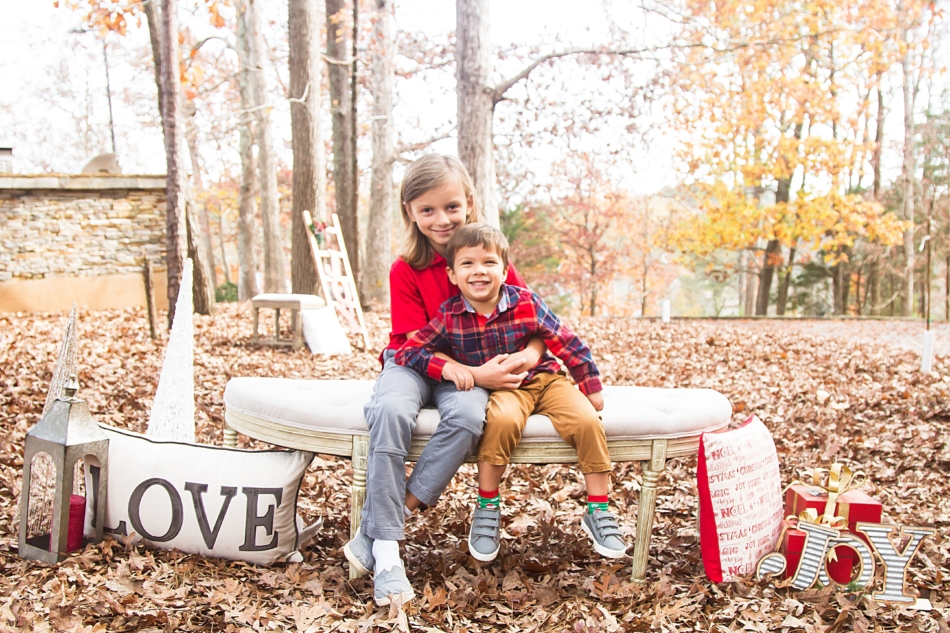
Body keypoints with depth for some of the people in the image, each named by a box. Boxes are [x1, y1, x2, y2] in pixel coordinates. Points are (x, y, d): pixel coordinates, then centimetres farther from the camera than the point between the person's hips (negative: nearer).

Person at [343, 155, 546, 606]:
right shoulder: (406, 269, -7)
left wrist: (531, 353, -20)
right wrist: (473, 374, -24)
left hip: (473, 370, 1)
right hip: (415, 363, -1)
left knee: (468, 416, -34)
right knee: (390, 410, -35)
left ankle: (372, 534, -27)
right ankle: (386, 551, -28)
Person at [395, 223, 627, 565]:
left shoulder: (526, 303, -11)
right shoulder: (449, 317, -10)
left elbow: (567, 343, -3)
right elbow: (406, 351, -8)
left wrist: (591, 388, 0)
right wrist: (445, 366, -24)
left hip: (543, 379, 2)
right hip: (499, 389, -1)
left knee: (588, 421, -22)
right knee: (502, 420, -36)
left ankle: (598, 511, -2)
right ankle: (487, 507, -15)